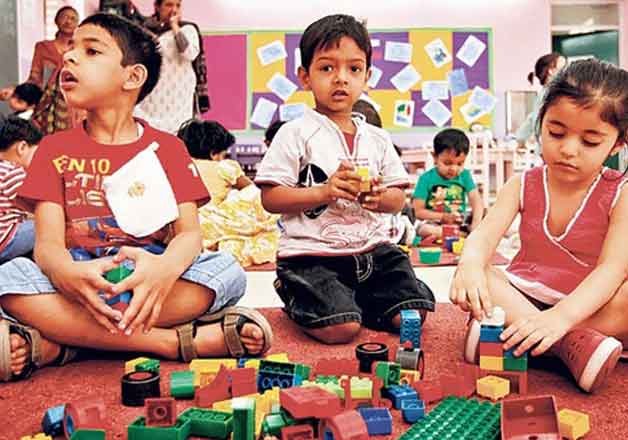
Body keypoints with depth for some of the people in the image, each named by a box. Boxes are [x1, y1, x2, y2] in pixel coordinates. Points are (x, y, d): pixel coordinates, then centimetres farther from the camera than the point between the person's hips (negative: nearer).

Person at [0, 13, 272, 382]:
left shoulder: (167, 148, 7)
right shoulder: (55, 149, 8)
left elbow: (190, 232, -5)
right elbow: (48, 242, -4)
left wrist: (165, 268, -31)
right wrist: (69, 274, -31)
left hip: (150, 282, 0)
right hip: (82, 285, 0)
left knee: (228, 270, -27)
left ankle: (54, 344, -28)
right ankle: (173, 342, -29)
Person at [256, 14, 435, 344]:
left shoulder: (377, 139, 11)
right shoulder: (296, 134, -4)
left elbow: (398, 200, 14)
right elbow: (270, 198, -8)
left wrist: (380, 197, -10)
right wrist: (324, 192, -20)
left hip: (371, 249, 5)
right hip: (311, 254, -5)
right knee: (340, 329, -23)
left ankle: (346, 301, 13)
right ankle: (302, 303, 9)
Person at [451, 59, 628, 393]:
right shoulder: (524, 186, 0)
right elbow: (484, 234, -14)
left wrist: (562, 316, -40)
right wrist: (470, 265, -40)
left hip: (586, 305, -2)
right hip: (521, 300, 2)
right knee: (469, 280, -24)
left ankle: (505, 339, -34)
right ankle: (572, 344, -35)